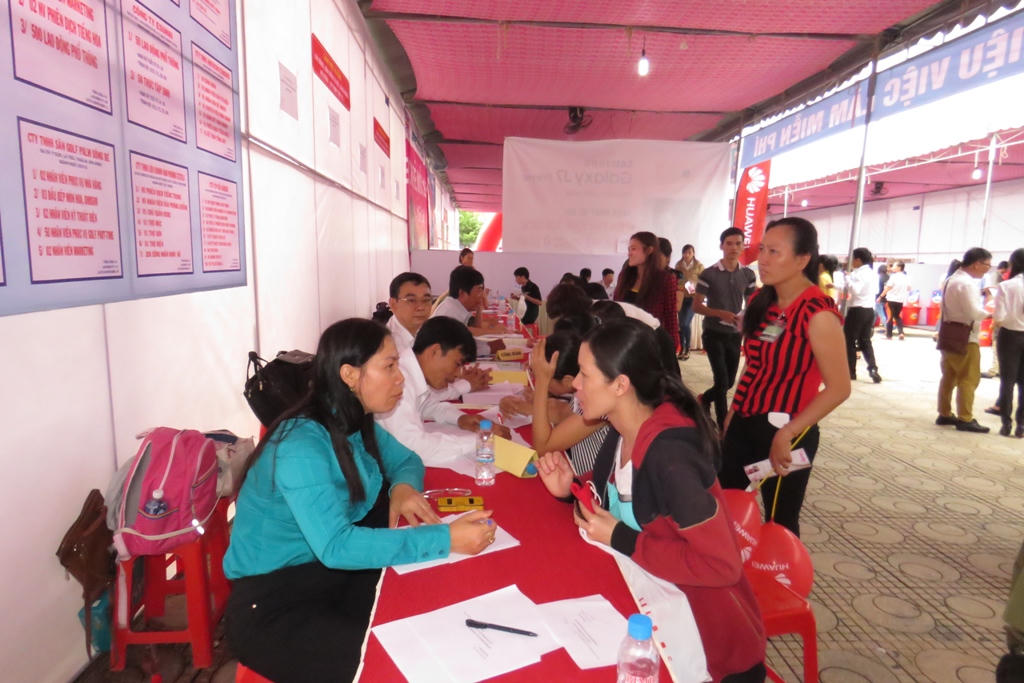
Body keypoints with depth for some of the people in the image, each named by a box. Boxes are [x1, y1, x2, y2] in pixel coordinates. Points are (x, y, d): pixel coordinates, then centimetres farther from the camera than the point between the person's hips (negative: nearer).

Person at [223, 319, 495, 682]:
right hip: (271, 605, -8)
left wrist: (404, 486, -14)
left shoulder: (356, 423, -2)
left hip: (332, 574, 9)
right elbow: (335, 546, -37)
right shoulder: (301, 448, -29)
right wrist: (445, 539, -38)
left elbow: (405, 459, 13)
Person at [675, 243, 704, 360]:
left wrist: (695, 290, -19)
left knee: (685, 323, -11)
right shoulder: (678, 264, 3)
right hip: (681, 297, 3)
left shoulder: (699, 266, -4)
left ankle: (687, 349, 5)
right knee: (681, 324, 3)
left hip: (693, 297, -3)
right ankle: (682, 348, 16)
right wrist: (678, 288, -10)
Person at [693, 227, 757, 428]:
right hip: (714, 334, -4)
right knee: (722, 380, -9)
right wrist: (721, 314, -24)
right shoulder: (708, 274, -10)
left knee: (729, 382, 12)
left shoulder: (748, 274, 2)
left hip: (735, 335, 4)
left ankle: (704, 399, 41)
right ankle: (724, 426, 3)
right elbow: (696, 306, -9)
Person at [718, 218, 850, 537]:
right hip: (744, 424, 6)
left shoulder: (818, 314, -16)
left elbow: (839, 388, -18)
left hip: (785, 434, -6)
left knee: (780, 523, 10)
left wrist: (787, 434, -18)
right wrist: (731, 414, 13)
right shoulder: (760, 302, 5)